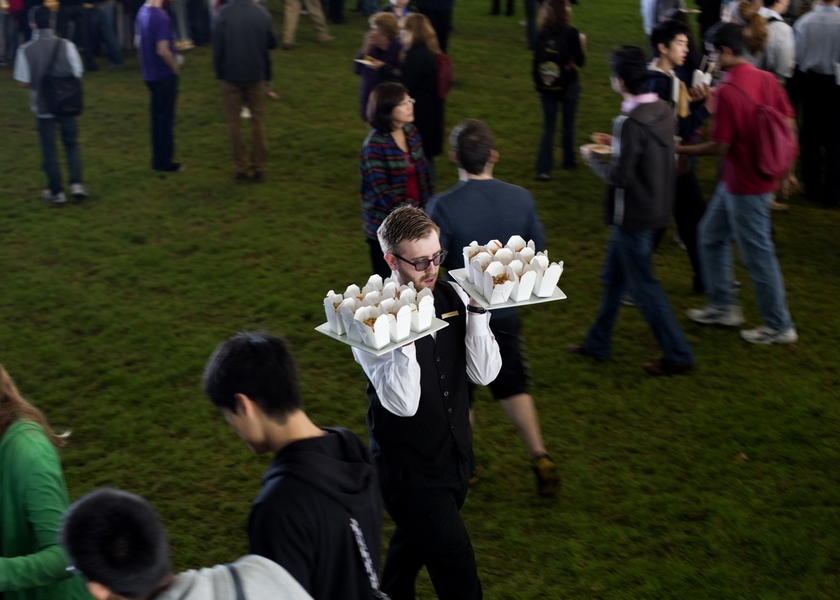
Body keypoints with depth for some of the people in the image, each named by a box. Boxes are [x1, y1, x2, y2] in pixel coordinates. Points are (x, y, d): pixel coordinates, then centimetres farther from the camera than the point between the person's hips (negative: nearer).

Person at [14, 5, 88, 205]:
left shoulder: (25, 50, -12)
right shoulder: (66, 45, -10)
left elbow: (24, 82, -7)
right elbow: (77, 75, -5)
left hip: (42, 106, -1)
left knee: (49, 150, 11)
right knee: (72, 144, 17)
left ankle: (56, 192, 17)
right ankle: (76, 184, 6)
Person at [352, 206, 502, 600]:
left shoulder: (452, 297, -5)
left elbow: (484, 373, -10)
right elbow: (403, 403, -27)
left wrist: (476, 308, -20)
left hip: (455, 457, 6)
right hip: (410, 470, -6)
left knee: (412, 545, 27)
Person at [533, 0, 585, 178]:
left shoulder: (542, 34, -4)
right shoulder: (571, 33, -13)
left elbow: (536, 61, 0)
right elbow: (580, 61, -6)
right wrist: (581, 46, 9)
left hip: (547, 86, 2)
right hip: (568, 85, -2)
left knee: (548, 127, 7)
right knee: (568, 124, 17)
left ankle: (544, 168, -2)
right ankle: (568, 160, 31)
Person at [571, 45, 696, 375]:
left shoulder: (630, 123, -26)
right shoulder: (663, 110, 0)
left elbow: (619, 175, -24)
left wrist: (592, 159, -7)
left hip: (632, 216, -9)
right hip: (656, 208, 9)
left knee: (643, 286, 3)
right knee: (613, 277, 21)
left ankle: (677, 355, 11)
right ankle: (598, 343, 34)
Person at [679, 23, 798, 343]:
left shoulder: (726, 91, -24)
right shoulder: (767, 80, 0)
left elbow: (721, 147, -22)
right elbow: (788, 124, 6)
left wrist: (682, 150, -7)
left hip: (744, 186, -9)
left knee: (757, 253, 4)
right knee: (710, 234, 22)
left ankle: (779, 326, 17)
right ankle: (722, 306, 33)